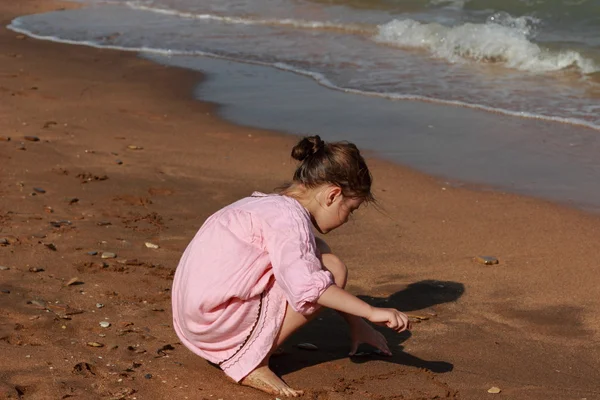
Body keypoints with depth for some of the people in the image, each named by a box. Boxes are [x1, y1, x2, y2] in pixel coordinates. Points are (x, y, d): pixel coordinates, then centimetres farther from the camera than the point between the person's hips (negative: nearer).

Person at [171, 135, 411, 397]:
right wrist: (371, 312, -26)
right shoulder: (289, 216, -14)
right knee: (331, 272, -10)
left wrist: (356, 323, 28)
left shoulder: (272, 204, 16)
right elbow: (307, 285, -29)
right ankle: (252, 363, -11)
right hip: (218, 316, -10)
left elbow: (299, 270, 26)